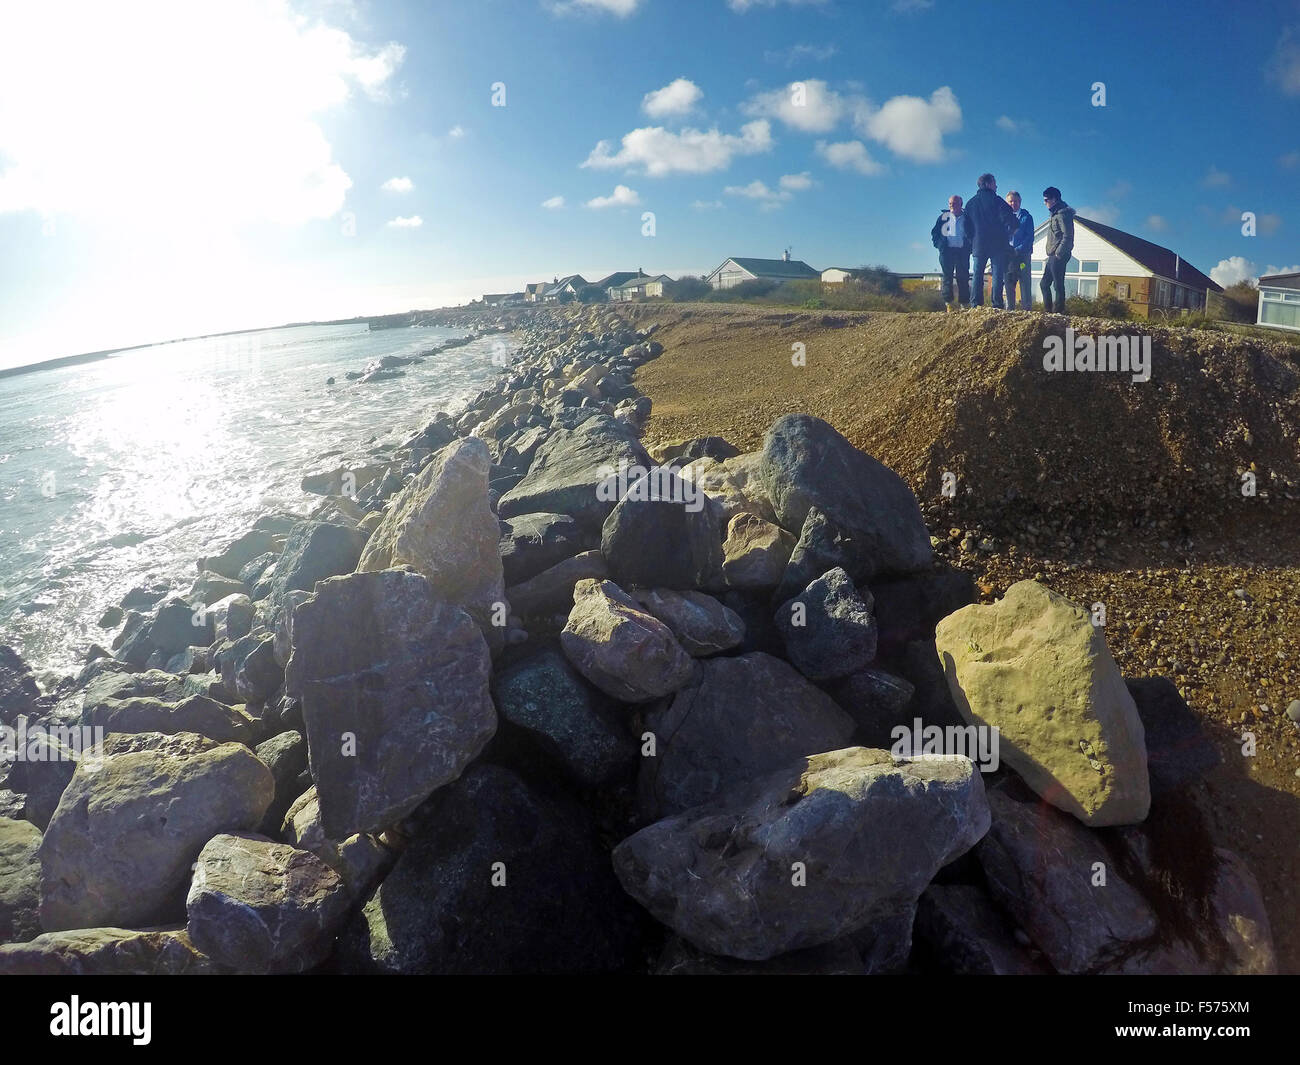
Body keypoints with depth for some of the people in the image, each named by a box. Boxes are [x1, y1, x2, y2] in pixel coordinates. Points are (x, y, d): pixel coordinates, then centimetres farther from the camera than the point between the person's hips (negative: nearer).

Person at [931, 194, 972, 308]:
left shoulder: (967, 217, 11)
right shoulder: (944, 216, 12)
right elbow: (934, 232, 13)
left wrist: (970, 246, -1)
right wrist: (938, 244, -1)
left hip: (962, 251, 0)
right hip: (947, 250, 0)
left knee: (963, 278, -2)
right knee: (947, 277, -3)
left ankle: (963, 304, 0)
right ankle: (948, 303, -3)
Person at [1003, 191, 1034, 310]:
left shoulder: (1026, 217, 5)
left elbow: (1030, 237, -2)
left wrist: (1018, 250, -16)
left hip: (1023, 254, -3)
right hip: (1008, 254, 3)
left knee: (1024, 282, -6)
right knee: (1009, 282, 4)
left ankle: (1026, 308, -7)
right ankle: (1010, 308, 10)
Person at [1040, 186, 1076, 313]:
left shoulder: (1062, 214, -11)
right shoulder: (1054, 214, 19)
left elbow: (1067, 236, -18)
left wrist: (1058, 254, -19)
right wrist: (1051, 256, 17)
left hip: (1058, 256, -10)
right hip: (1053, 256, 10)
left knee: (1058, 285, -9)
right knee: (1044, 284, 11)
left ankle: (1059, 311, -7)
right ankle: (1047, 311, 15)